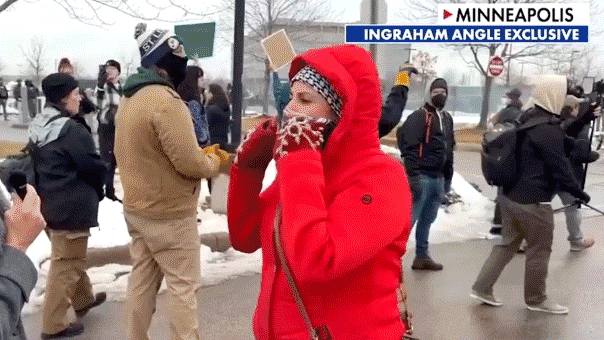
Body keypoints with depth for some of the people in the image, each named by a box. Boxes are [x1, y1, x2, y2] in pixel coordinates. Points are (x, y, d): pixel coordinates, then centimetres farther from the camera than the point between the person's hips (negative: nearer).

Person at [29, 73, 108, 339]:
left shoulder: (38, 128, 7)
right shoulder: (72, 130, -21)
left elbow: (35, 166, 15)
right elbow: (94, 167, -17)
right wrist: (97, 191, 3)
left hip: (51, 203, 9)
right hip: (73, 206, -9)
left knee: (70, 256, 25)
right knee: (66, 263, 0)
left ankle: (83, 299, 43)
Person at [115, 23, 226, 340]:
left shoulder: (129, 99, 8)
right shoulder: (165, 100, -22)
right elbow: (189, 163, -24)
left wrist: (200, 153, 8)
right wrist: (213, 160, -3)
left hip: (136, 208, 9)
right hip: (169, 213, -9)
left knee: (142, 279, 18)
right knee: (183, 286, 3)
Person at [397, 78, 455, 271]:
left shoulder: (447, 118, 17)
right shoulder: (419, 116, -8)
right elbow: (410, 147, -16)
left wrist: (448, 177, 20)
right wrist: (413, 175, -22)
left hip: (439, 178, 8)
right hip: (422, 176, -8)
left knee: (427, 220, 15)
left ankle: (422, 256, 24)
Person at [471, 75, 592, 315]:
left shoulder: (527, 119, 10)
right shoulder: (548, 128, -19)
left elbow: (562, 140, 24)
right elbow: (560, 167, -17)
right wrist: (579, 193, -5)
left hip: (511, 195, 9)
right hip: (533, 200, -9)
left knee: (508, 243, 17)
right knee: (540, 250, 7)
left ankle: (482, 288, 17)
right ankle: (536, 299, 21)